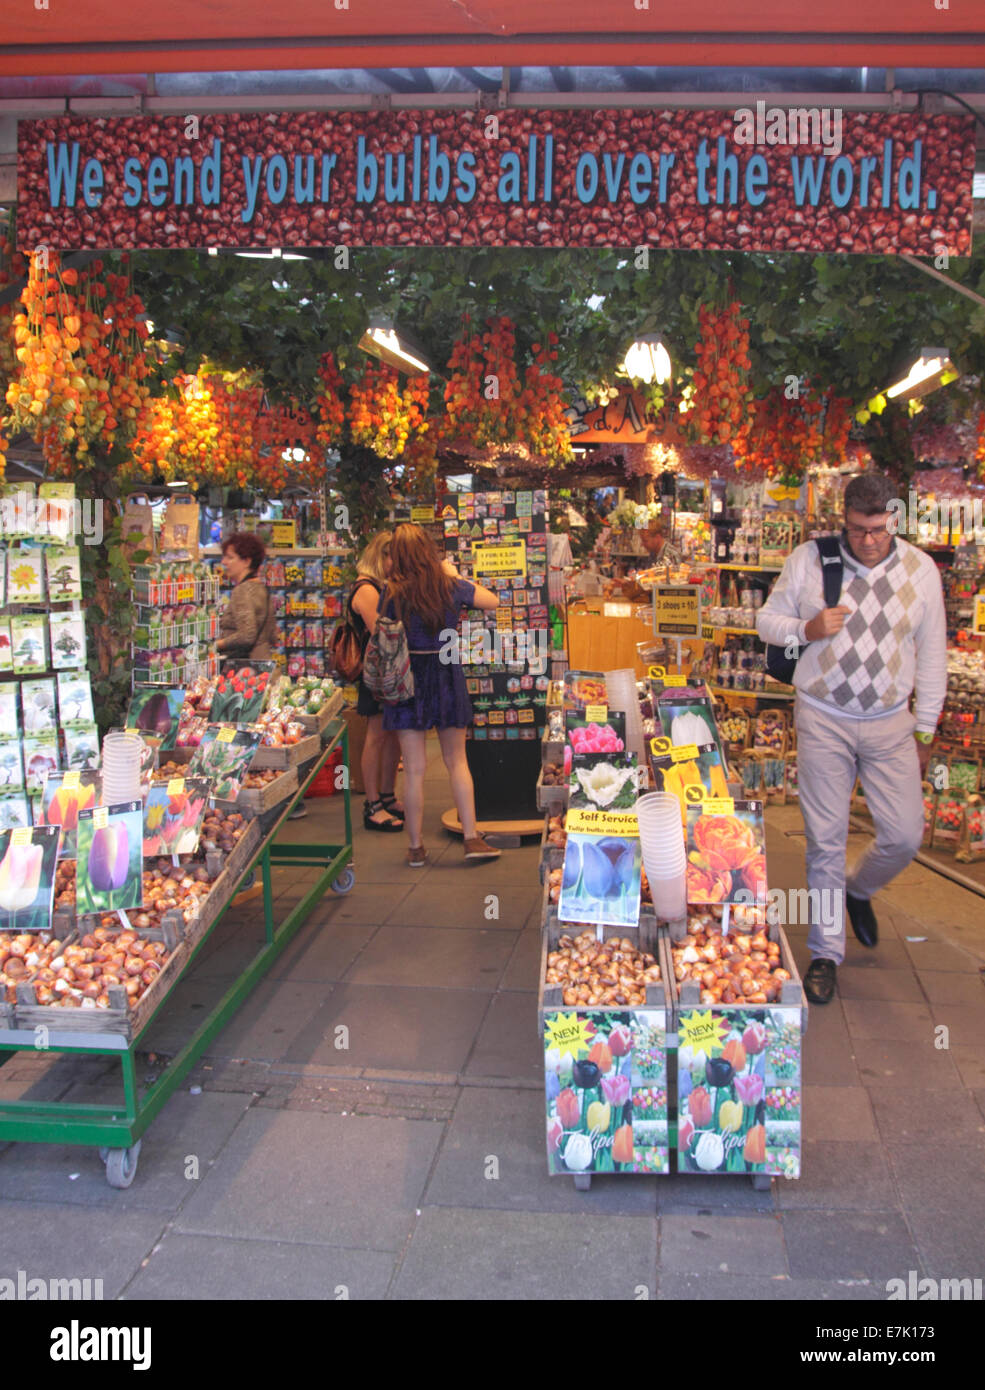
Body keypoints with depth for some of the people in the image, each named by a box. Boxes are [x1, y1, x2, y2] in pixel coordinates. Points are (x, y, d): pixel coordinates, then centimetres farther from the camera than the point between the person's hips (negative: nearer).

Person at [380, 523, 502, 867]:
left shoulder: (392, 593, -8)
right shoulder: (450, 587, -3)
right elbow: (493, 600, 10)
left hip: (407, 678, -1)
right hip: (446, 674, 2)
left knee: (414, 768, 3)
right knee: (457, 761, 13)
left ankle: (416, 848, 10)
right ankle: (472, 838, 12)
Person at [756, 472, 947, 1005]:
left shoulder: (920, 569, 0)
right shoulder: (808, 559, -4)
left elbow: (931, 656, 7)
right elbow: (767, 619, 6)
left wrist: (925, 731, 8)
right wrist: (808, 628, -16)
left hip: (890, 724, 2)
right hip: (823, 720, -1)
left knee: (904, 836, 1)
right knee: (825, 839, 2)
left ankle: (858, 890, 35)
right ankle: (825, 952, 17)